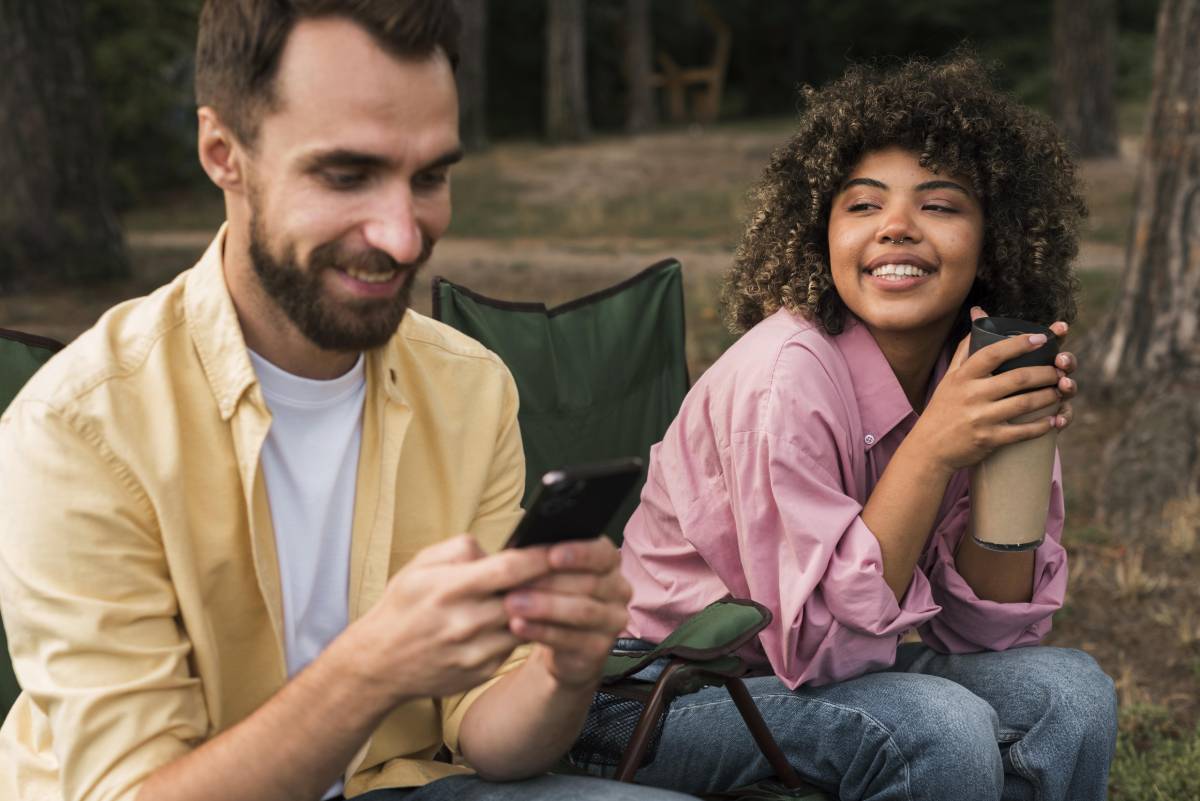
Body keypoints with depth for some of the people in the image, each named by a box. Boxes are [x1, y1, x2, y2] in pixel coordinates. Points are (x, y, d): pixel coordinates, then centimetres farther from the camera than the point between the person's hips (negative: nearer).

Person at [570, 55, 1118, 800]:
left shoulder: (967, 369, -5)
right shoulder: (785, 375, -24)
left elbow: (988, 630, -4)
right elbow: (817, 646, -24)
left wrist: (1017, 439, -17)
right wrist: (932, 449, -30)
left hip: (834, 663, 6)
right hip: (663, 694, -6)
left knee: (1070, 690, -13)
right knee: (944, 728, -28)